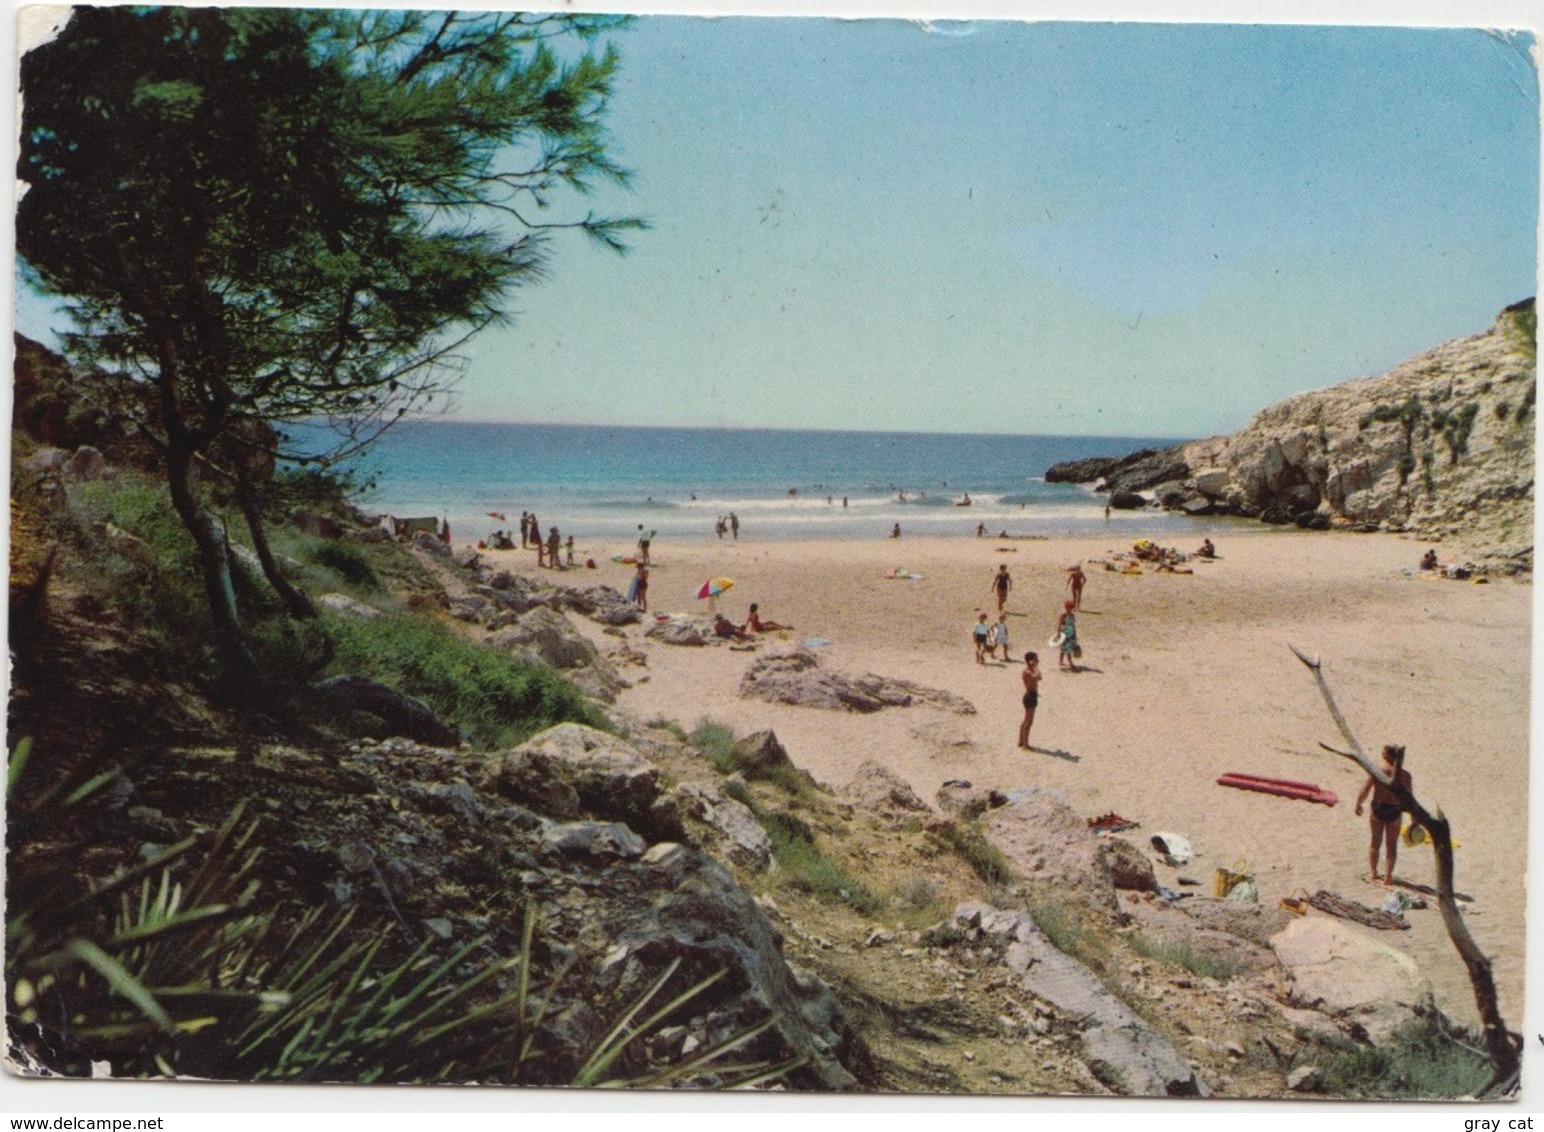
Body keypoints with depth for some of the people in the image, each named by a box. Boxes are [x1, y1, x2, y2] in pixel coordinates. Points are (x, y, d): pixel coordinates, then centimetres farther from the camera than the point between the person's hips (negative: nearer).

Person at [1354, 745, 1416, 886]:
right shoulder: (1405, 775, -14)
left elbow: (1364, 792, -9)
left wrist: (1358, 804, 10)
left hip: (1378, 808, 0)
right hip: (1395, 811, 0)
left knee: (1375, 841, 19)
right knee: (1392, 845, 16)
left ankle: (1373, 872, 27)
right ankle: (1388, 875, 20)